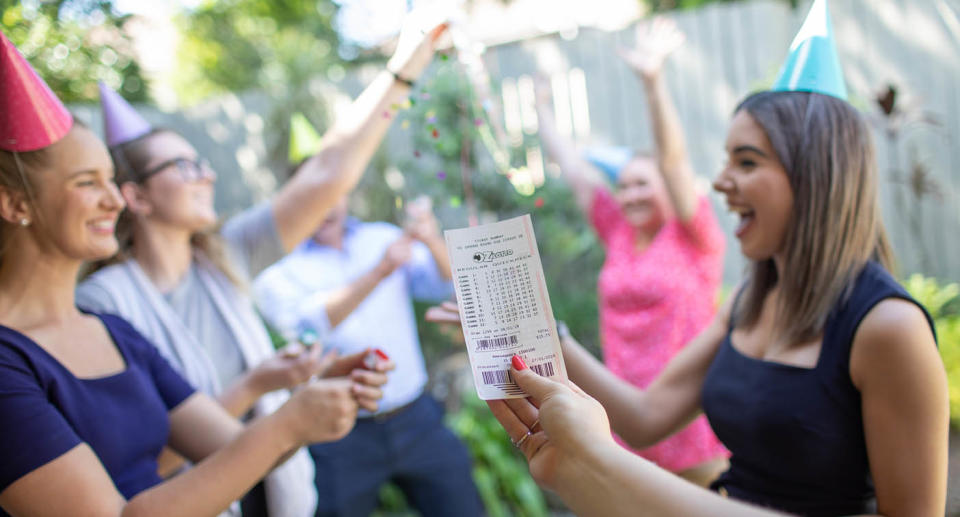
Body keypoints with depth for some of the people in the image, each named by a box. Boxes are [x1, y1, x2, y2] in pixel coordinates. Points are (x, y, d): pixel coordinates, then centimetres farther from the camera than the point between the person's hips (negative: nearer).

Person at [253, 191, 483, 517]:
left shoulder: (382, 238, 6)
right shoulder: (278, 271, -3)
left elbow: (447, 285, -4)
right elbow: (308, 323, -22)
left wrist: (433, 242, -25)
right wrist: (379, 272, -31)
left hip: (415, 418, 3)